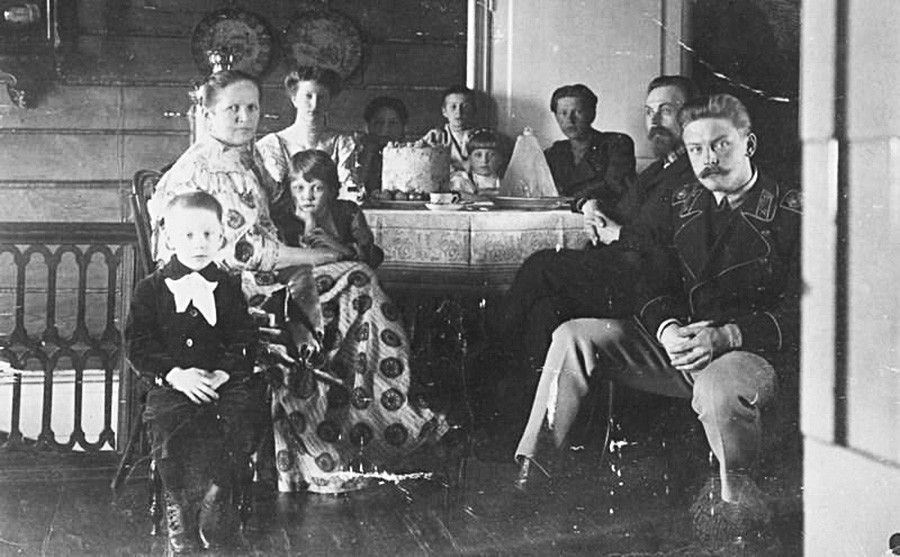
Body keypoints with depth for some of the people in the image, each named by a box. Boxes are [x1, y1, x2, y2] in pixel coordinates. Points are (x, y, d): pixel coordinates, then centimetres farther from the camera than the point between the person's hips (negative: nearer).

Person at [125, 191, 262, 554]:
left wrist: (223, 372, -12)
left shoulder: (228, 287, 9)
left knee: (243, 415, -26)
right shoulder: (151, 289, 5)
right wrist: (175, 373, -14)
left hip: (222, 382, 1)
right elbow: (138, 344, 0)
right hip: (171, 383, -1)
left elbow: (243, 341, 6)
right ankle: (176, 502, -7)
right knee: (165, 420, -30)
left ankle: (216, 491, -3)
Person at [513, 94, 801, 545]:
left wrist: (725, 336, -24)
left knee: (718, 386, -41)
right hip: (679, 342, 6)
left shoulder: (791, 214, -4)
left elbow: (798, 313, -11)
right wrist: (667, 328, -13)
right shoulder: (681, 206, 15)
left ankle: (736, 498, -13)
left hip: (756, 353, -6)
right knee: (574, 337, -10)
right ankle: (529, 474, -12)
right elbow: (654, 287, 11)